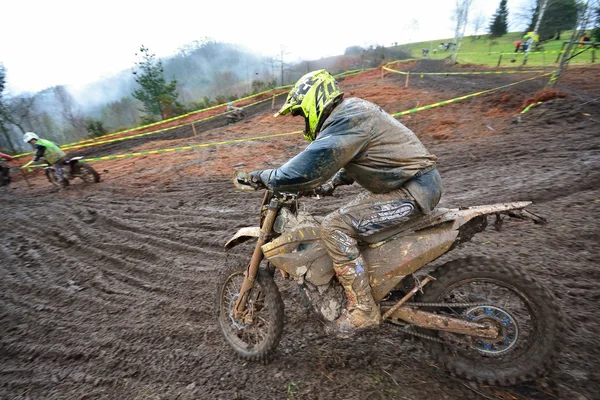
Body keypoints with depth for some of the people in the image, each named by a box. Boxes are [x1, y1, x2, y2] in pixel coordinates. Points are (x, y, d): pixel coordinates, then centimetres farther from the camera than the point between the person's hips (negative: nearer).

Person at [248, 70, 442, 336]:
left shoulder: (345, 120, -18)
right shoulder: (351, 110, 15)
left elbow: (311, 168, -28)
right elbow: (356, 159, 28)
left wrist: (266, 177, -14)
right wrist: (333, 182, 18)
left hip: (413, 191, -11)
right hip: (418, 181, 11)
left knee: (334, 228, -17)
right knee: (348, 215, 23)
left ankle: (363, 309, -3)